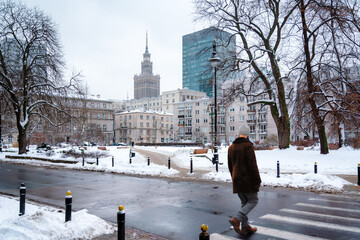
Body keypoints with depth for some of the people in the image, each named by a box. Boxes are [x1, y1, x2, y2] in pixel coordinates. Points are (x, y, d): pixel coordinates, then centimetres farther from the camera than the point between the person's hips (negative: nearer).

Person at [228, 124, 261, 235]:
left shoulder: (231, 147, 11)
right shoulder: (248, 146, -13)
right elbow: (252, 165, -17)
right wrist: (257, 180, -12)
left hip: (237, 180, 7)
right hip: (248, 180, -7)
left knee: (244, 202, 15)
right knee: (253, 201, 5)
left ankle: (245, 227, 15)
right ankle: (236, 219, -12)